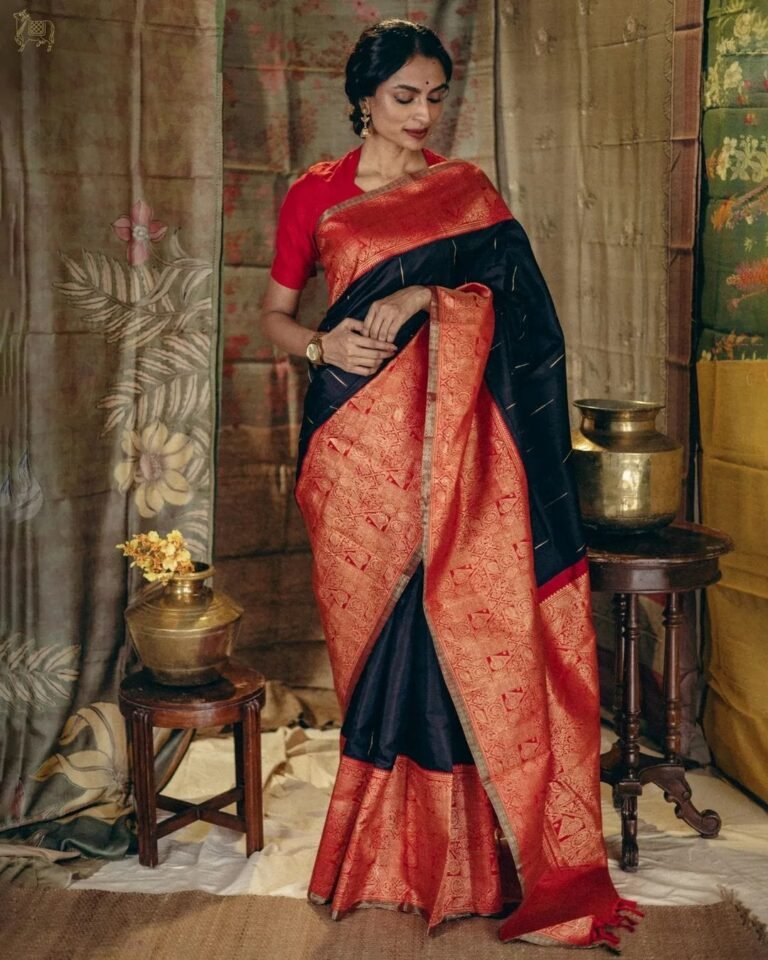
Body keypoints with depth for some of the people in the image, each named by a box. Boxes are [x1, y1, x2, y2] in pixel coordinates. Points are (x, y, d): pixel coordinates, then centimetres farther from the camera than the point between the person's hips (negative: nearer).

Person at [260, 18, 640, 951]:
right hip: (360, 436, 0)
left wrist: (423, 295, -16)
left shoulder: (464, 188, 11)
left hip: (451, 433, 1)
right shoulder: (315, 194, 8)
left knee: (460, 624, -4)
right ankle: (389, 848, 16)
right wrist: (322, 346, -10)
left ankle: (462, 848, 8)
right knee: (380, 635, 2)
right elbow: (273, 313, 11)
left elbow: (515, 291, 0)